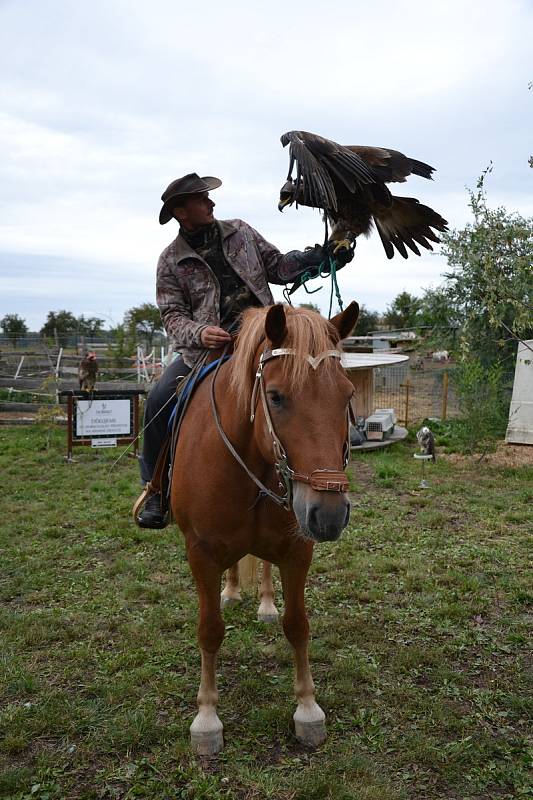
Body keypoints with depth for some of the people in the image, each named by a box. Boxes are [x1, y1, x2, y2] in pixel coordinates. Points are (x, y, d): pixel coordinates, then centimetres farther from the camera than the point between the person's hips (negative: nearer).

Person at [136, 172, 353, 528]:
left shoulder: (240, 232, 11)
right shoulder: (171, 261, 3)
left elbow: (277, 267, 10)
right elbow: (173, 315, -3)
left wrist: (318, 256, -6)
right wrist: (198, 334, -26)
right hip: (206, 346, -1)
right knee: (159, 400, -19)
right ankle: (158, 490, -2)